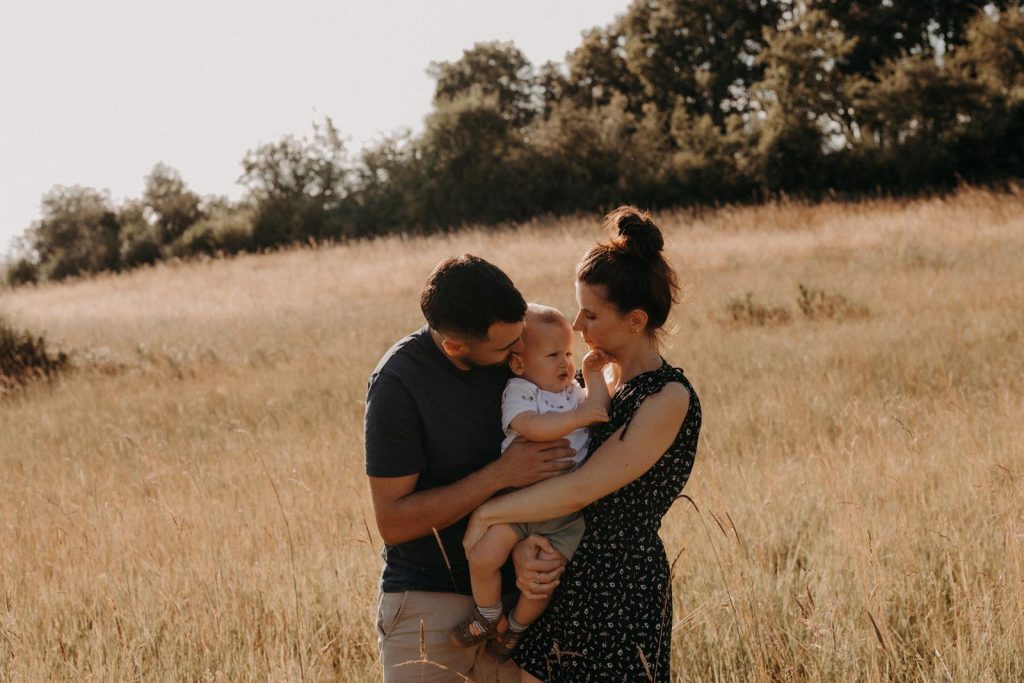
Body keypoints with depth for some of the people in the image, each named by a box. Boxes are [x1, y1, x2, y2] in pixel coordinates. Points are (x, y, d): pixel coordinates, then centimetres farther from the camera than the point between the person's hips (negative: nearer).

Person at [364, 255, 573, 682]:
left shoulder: (516, 355, -2)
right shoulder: (398, 382, -16)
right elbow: (392, 522, -17)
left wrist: (524, 542, -21)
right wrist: (501, 474, -21)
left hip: (513, 594, 4)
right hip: (427, 599, -4)